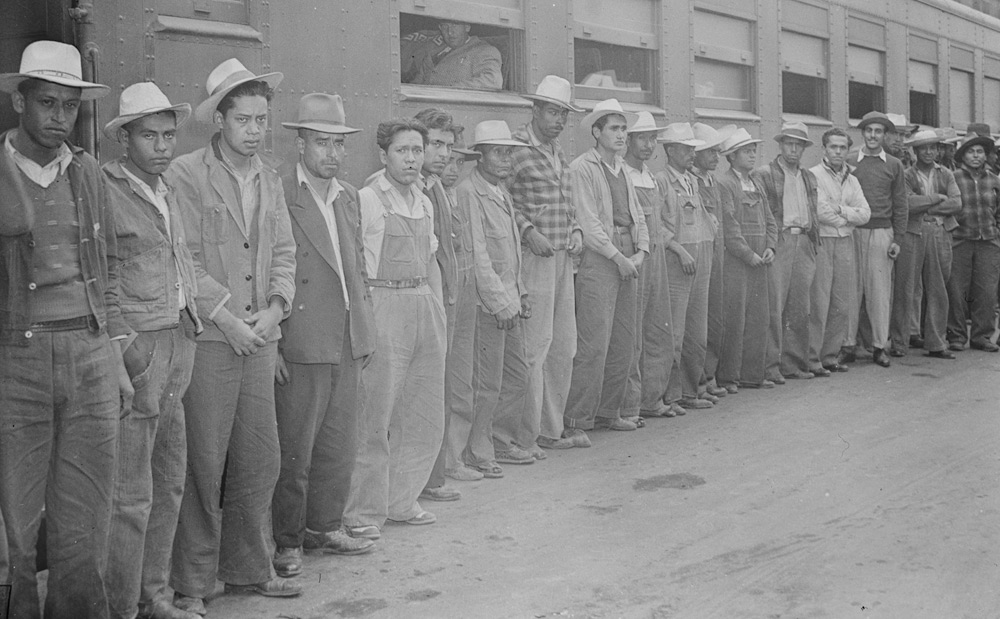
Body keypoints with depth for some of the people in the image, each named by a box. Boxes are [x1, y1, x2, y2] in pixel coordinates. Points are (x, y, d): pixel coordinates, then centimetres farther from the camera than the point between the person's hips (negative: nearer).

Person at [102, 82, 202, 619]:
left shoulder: (167, 193, 16)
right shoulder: (104, 190, -10)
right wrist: (124, 345, -16)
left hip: (178, 343, 8)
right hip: (135, 350, -8)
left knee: (169, 483, 13)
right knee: (130, 494, -4)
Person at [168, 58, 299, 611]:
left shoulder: (270, 179, 15)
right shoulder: (185, 175, -6)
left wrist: (276, 307, -1)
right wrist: (225, 317, -12)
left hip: (260, 338, 6)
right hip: (206, 339, -6)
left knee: (260, 461, 10)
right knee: (201, 465, -2)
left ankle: (248, 569, 25)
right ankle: (190, 584, 11)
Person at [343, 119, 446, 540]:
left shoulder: (425, 203, 16)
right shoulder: (366, 199, -6)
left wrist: (439, 315, 17)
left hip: (426, 309, 7)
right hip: (384, 310, -7)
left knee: (425, 415, 10)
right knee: (375, 416, -3)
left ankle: (401, 501, 24)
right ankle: (364, 513, 8)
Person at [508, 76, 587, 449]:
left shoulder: (558, 152, 18)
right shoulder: (516, 147, -7)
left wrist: (575, 230, 8)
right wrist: (528, 230, -19)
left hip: (563, 257, 8)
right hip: (533, 256, -8)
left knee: (564, 345, 10)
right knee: (534, 345, -7)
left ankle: (553, 428, 20)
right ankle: (529, 432, 2)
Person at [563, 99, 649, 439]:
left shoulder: (622, 168, 19)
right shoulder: (582, 168, -6)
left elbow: (637, 214, 19)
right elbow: (588, 222, -12)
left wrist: (641, 251, 3)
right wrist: (618, 256, -12)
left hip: (628, 260, 8)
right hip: (598, 258, -8)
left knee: (624, 342, 10)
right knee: (594, 341, -10)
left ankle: (610, 410, 21)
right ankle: (576, 419, -3)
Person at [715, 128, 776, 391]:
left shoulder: (757, 185, 18)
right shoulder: (724, 184, -8)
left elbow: (769, 221, 19)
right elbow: (729, 227, -14)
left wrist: (770, 248, 3)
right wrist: (748, 254, -14)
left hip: (758, 262, 8)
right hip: (734, 262, -8)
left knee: (759, 319, 9)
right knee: (733, 320, -5)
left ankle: (753, 374, 18)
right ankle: (727, 377, 3)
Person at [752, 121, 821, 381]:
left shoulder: (808, 177, 20)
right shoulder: (763, 175, -1)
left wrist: (814, 247, 15)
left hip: (804, 244, 6)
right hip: (778, 243, -6)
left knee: (800, 309, 7)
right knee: (774, 307, -9)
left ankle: (794, 363, 15)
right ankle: (771, 366, -4)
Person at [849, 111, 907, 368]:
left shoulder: (894, 165, 9)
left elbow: (900, 205, 8)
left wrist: (897, 239, 1)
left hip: (882, 233, 1)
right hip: (853, 231, 0)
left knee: (880, 290, 1)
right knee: (852, 289, -1)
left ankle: (880, 346, 8)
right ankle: (848, 345, 5)